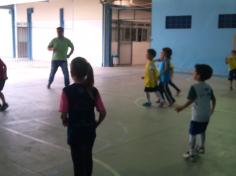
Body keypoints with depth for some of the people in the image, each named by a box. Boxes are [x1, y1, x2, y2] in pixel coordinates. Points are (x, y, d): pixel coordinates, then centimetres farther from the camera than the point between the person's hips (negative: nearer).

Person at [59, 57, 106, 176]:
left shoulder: (67, 91, -16)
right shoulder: (93, 90, -6)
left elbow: (64, 115, -16)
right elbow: (103, 113, -6)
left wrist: (66, 122, 5)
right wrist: (95, 125, 10)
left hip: (75, 131, -3)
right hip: (90, 130, 4)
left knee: (78, 160, 11)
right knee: (88, 157, 23)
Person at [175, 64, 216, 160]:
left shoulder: (194, 87, -18)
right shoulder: (208, 87, 3)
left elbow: (190, 101, -20)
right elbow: (213, 99, 10)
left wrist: (182, 108, -8)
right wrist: (212, 109, 25)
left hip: (197, 116, -7)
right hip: (206, 115, 7)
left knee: (192, 134, 4)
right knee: (202, 131, 25)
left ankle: (192, 153, 10)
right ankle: (201, 147, 40)